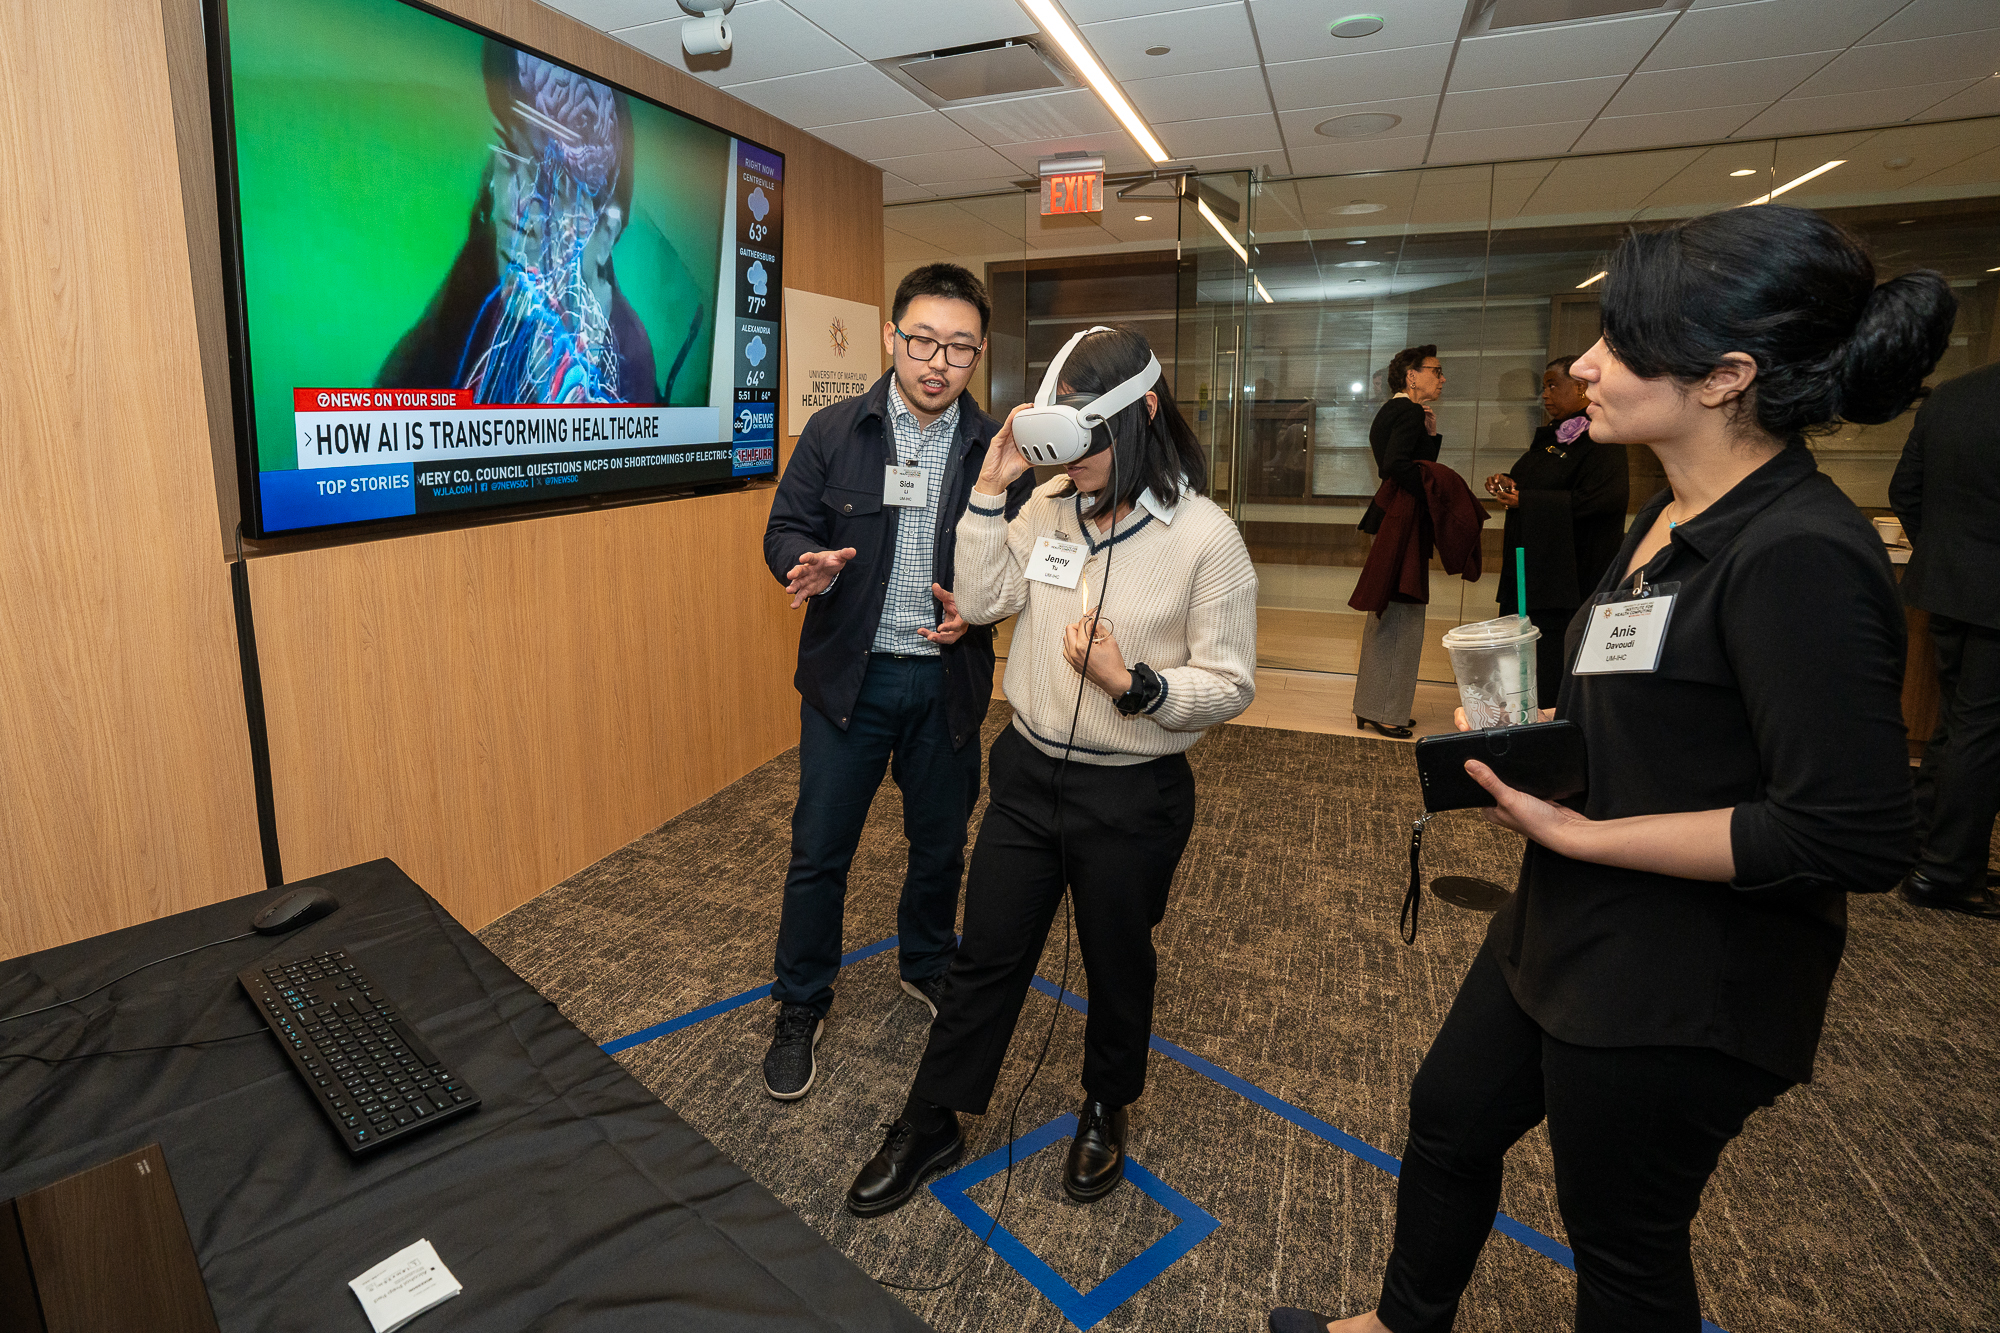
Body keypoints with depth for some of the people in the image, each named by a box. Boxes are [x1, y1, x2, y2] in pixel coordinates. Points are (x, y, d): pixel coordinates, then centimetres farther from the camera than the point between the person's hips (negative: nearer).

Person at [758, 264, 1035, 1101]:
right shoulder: (833, 432, -2)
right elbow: (785, 527, 1)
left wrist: (977, 609, -17)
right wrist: (807, 562, -22)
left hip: (949, 679, 1)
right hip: (849, 675, -1)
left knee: (940, 843, 17)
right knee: (819, 850, 7)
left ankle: (928, 967, 44)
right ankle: (800, 1007, 28)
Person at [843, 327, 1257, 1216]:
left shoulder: (1205, 536, -15)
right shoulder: (1051, 504, 0)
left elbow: (1231, 684, -12)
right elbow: (983, 600, -5)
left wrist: (1131, 684, -27)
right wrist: (989, 493, -13)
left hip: (1133, 796, -4)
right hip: (1029, 774, 4)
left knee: (1117, 966, 19)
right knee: (986, 957, 15)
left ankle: (1106, 1111, 48)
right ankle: (930, 1128, 35)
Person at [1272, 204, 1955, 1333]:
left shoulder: (1803, 558, -26)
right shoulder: (1678, 517, 4)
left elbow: (1856, 838, -27)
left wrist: (1576, 832, -23)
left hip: (1680, 995, -9)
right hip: (1567, 936, 9)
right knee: (1449, 1120, 24)